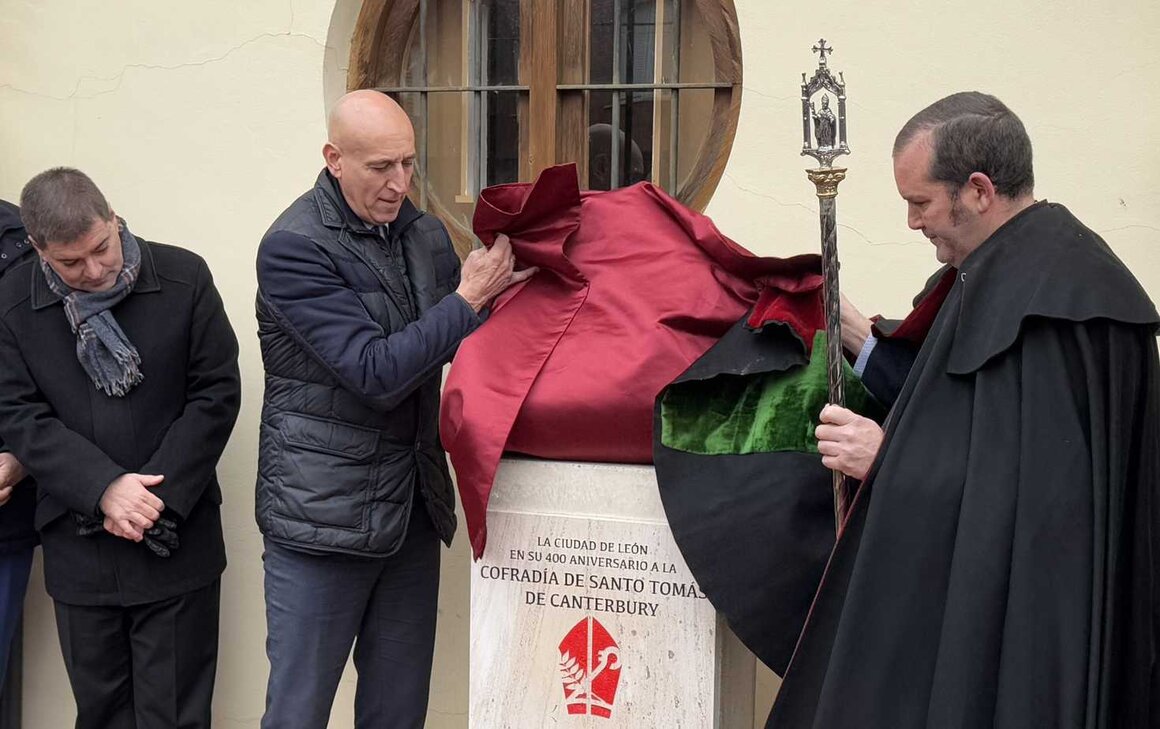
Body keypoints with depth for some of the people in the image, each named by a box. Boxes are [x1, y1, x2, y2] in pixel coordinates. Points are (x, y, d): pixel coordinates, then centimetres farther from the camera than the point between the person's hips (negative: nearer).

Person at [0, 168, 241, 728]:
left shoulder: (184, 278, -6)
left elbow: (216, 393, -5)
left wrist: (160, 494, -13)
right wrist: (104, 488, -18)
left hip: (175, 542, -2)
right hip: (78, 550, 2)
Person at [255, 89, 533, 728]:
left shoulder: (424, 234, 8)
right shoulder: (293, 247, -13)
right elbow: (376, 373, -20)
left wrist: (501, 284, -5)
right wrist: (469, 299, -15)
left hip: (414, 508, 6)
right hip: (323, 514, -6)